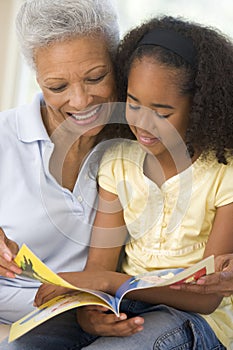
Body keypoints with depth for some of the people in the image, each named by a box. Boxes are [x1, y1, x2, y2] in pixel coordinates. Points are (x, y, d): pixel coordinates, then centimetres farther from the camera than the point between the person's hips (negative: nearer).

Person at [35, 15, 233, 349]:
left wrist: (106, 280, -25)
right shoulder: (118, 161, 3)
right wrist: (87, 308, -26)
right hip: (127, 303, 4)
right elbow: (99, 262, -2)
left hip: (198, 317, -4)